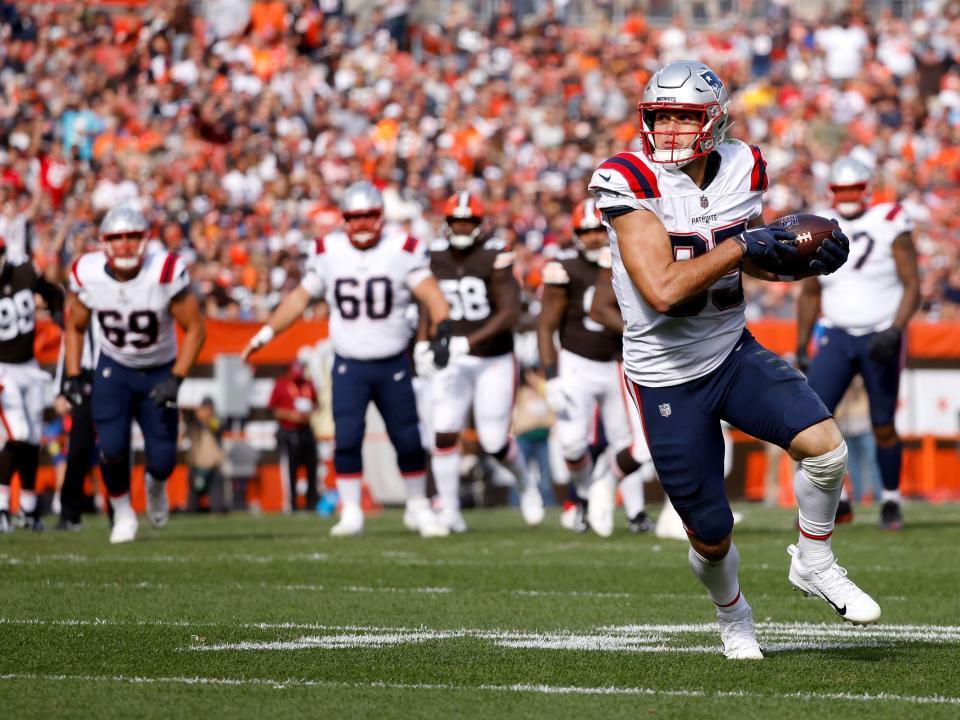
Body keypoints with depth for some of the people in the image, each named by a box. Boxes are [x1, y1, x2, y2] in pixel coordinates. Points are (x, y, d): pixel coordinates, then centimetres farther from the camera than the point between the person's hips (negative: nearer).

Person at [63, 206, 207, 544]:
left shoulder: (166, 272, -24)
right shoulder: (88, 275, -15)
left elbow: (195, 329, -14)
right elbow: (75, 327, 4)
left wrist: (175, 379, -21)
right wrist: (73, 377, -4)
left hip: (159, 372, -1)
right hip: (114, 368, 1)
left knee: (162, 460, -4)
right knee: (112, 448, -18)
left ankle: (156, 484, 35)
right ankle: (122, 513, 10)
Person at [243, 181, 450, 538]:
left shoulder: (402, 250, -7)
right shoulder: (329, 252, -1)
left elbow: (433, 298, -11)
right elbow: (301, 297, 10)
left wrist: (439, 336, -26)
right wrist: (267, 332, 6)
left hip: (393, 365, -1)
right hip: (348, 366, 1)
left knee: (408, 440, 4)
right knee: (347, 438, -12)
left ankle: (418, 506, 24)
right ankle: (351, 512, -2)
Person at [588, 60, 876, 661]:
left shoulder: (742, 169, -2)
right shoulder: (630, 183, -21)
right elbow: (662, 291, -31)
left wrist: (807, 260, -5)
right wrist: (740, 244, -28)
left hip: (733, 352, 4)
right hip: (667, 377, -4)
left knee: (825, 445, -19)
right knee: (711, 534, 4)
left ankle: (814, 565, 8)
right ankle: (733, 614, 38)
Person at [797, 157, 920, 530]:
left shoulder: (890, 225, -7)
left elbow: (912, 287, -7)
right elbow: (810, 294, 14)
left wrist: (894, 331, -21)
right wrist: (801, 347, 11)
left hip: (880, 338, -3)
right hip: (836, 337, 3)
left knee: (883, 426, 2)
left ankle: (891, 500, 22)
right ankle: (835, 499, -1)